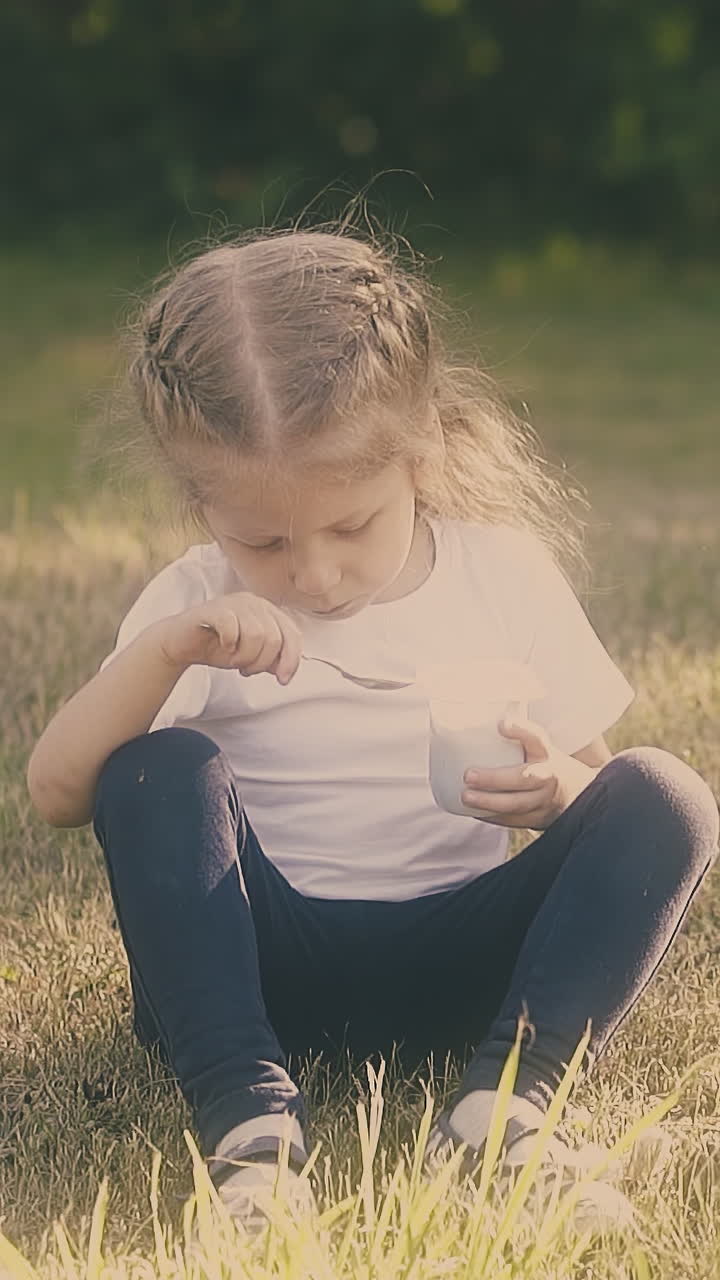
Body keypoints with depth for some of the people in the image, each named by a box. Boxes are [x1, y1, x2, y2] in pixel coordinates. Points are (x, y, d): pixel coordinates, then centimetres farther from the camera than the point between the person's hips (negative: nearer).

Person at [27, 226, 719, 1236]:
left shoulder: (507, 576, 1)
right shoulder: (198, 607, 0)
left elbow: (594, 781, 4)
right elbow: (57, 793, -9)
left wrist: (554, 791, -21)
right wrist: (163, 652, -25)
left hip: (456, 960, 1)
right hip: (265, 956, 0)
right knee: (158, 772, -25)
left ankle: (506, 1098, -34)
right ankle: (246, 1112, -38)